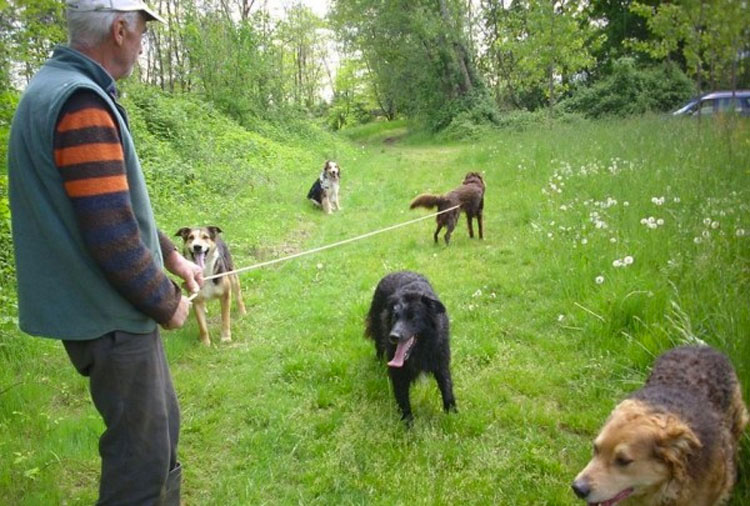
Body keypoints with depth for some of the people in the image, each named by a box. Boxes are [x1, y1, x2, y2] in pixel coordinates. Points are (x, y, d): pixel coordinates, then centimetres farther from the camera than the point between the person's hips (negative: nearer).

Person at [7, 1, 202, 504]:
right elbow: (112, 233, -26)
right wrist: (166, 302, -12)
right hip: (108, 316, -10)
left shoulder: (59, 86, 10)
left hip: (104, 306, 10)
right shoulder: (82, 103, -23)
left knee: (161, 422, 23)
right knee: (142, 450, 5)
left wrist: (170, 255, 15)